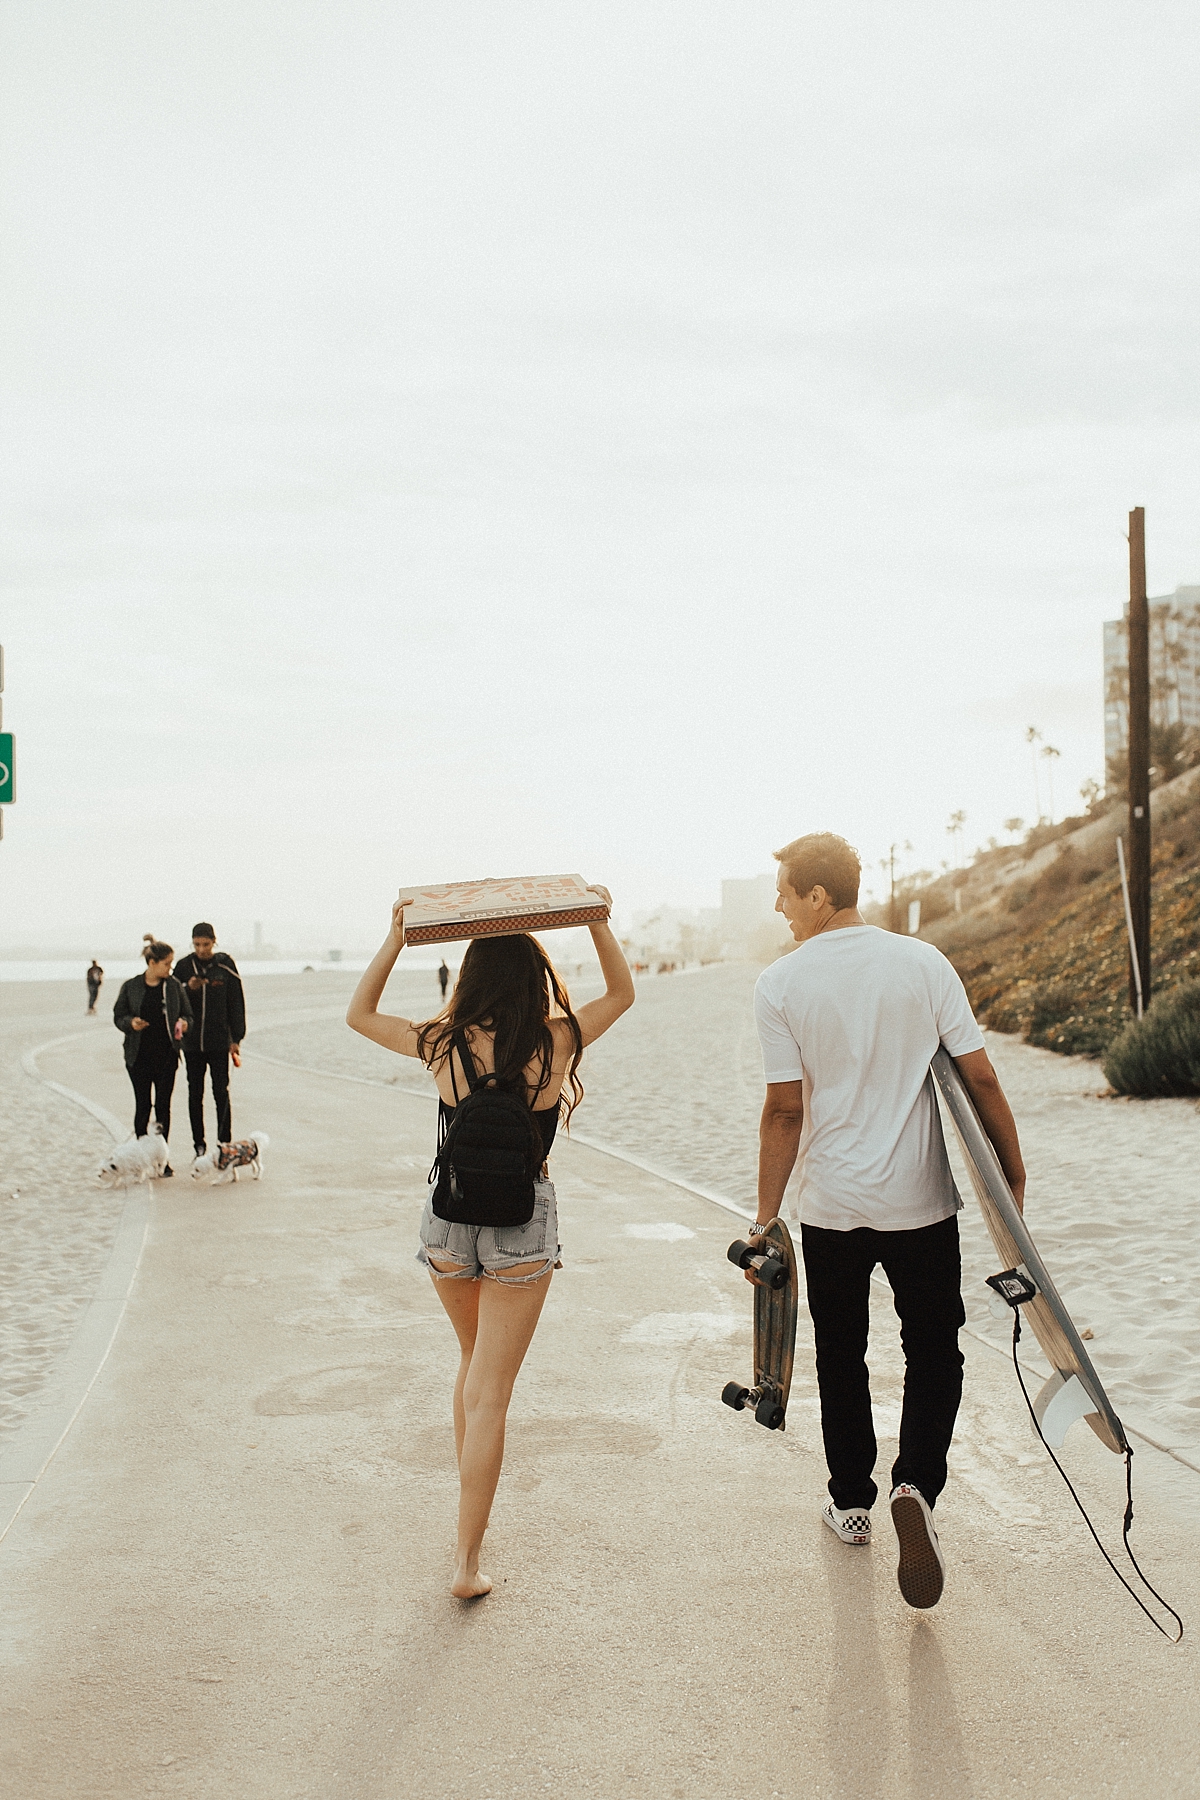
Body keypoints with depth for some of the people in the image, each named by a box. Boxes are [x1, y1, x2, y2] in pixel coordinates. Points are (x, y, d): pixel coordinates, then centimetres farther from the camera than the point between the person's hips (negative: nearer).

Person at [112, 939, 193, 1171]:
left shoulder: (174, 986, 3)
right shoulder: (131, 987, 0)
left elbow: (187, 1014, 9)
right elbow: (118, 1017, 5)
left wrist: (184, 1023, -13)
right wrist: (131, 1023, -16)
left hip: (166, 1055, 1)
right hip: (139, 1056, -1)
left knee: (163, 1106, 3)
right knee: (142, 1105, 4)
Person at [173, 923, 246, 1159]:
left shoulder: (225, 965, -2)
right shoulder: (184, 966, 3)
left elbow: (236, 1002, 1)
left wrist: (236, 1038, -2)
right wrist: (188, 988, -15)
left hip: (219, 1041, -2)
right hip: (192, 1041, 2)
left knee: (221, 1093, -1)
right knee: (195, 1094, 7)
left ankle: (225, 1144, 6)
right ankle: (199, 1146, 15)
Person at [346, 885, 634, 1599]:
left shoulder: (444, 1045, -7)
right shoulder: (557, 1043, -10)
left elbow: (359, 1014, 10)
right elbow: (622, 993, 9)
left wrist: (396, 939, 4)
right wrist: (598, 921, 5)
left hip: (449, 1219, 3)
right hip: (521, 1225, -2)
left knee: (475, 1359, 26)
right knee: (490, 1392, 2)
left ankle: (472, 1510, 38)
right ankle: (467, 1557, 2)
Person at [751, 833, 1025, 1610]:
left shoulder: (782, 983, -9)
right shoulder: (923, 963, -5)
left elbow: (785, 1111, -9)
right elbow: (980, 1080, -4)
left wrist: (766, 1218, 0)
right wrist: (1013, 1174, 8)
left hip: (831, 1208, 0)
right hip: (922, 1202, 1)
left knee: (842, 1356, 18)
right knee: (934, 1352, 15)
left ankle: (852, 1503, 28)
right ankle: (917, 1486, -5)